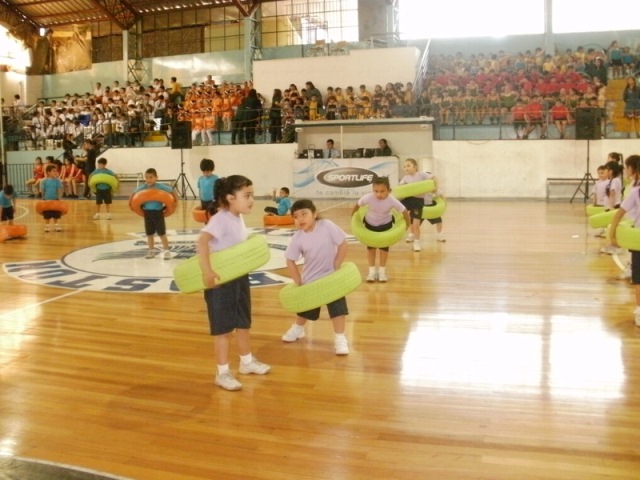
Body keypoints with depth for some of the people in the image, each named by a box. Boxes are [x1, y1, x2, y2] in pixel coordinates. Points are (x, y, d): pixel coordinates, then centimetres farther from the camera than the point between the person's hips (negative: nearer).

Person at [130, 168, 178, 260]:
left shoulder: (160, 186, -10)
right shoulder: (143, 187, -1)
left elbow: (172, 191, -4)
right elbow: (134, 193, 11)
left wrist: (176, 201, -12)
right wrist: (130, 202, -1)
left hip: (158, 212, -4)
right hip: (147, 213, 4)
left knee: (162, 233, -2)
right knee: (149, 234, 13)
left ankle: (167, 251, 5)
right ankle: (151, 251, 26)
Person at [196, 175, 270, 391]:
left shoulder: (239, 219, 6)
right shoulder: (220, 219, -22)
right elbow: (202, 241, -35)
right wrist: (207, 271, -39)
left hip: (240, 278, 9)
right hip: (221, 281, -9)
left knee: (243, 323, 20)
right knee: (223, 327, 2)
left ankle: (247, 361, 37)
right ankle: (222, 372, 13)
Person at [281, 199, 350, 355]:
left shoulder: (327, 226, -22)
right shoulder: (297, 238, -16)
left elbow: (343, 245, -16)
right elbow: (290, 261, -8)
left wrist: (336, 268, -15)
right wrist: (298, 282, -10)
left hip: (331, 277, -2)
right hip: (310, 279, 2)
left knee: (338, 309, -2)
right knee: (305, 309, 19)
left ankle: (340, 338, 13)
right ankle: (297, 329, 47)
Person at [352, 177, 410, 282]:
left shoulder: (392, 200, -36)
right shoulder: (368, 198, -36)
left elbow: (405, 211, -24)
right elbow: (357, 205, -18)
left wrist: (407, 225, -13)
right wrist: (353, 216, -5)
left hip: (385, 224, -1)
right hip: (370, 223, 1)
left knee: (384, 247, 5)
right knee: (370, 247, 8)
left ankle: (382, 270, 21)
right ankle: (372, 270, 21)